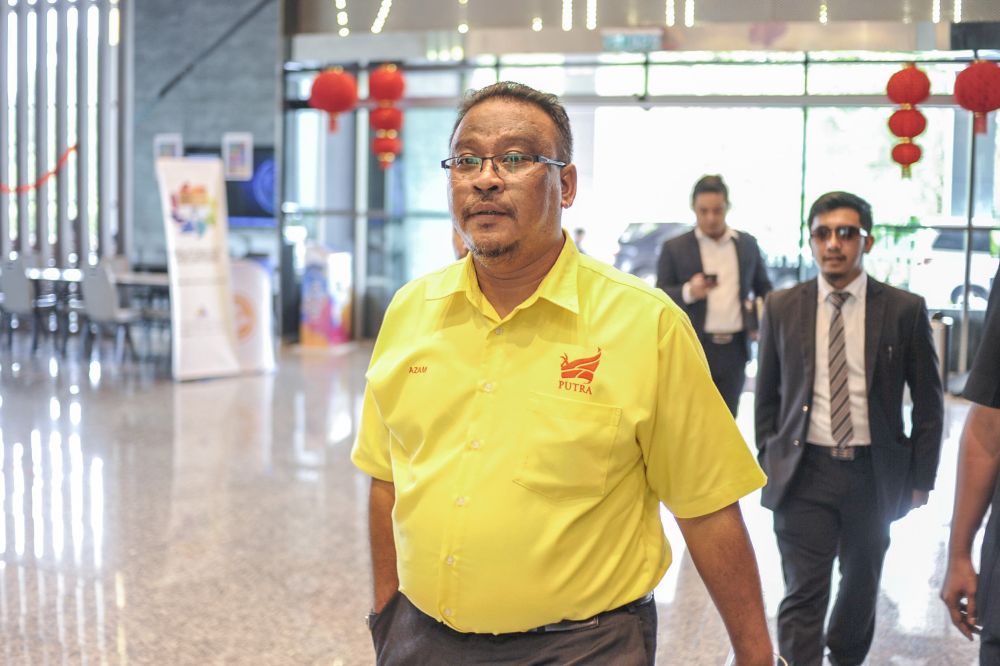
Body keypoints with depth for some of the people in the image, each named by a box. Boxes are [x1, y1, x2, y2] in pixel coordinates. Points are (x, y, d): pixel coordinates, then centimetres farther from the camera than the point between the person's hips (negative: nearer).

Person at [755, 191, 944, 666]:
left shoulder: (905, 309, -3)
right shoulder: (781, 307, 0)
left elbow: (928, 401, 3)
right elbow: (767, 395, 9)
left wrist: (921, 477, 1)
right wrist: (769, 463, 6)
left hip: (874, 472, 1)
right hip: (804, 472, -1)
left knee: (862, 585, 18)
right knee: (803, 596, -5)